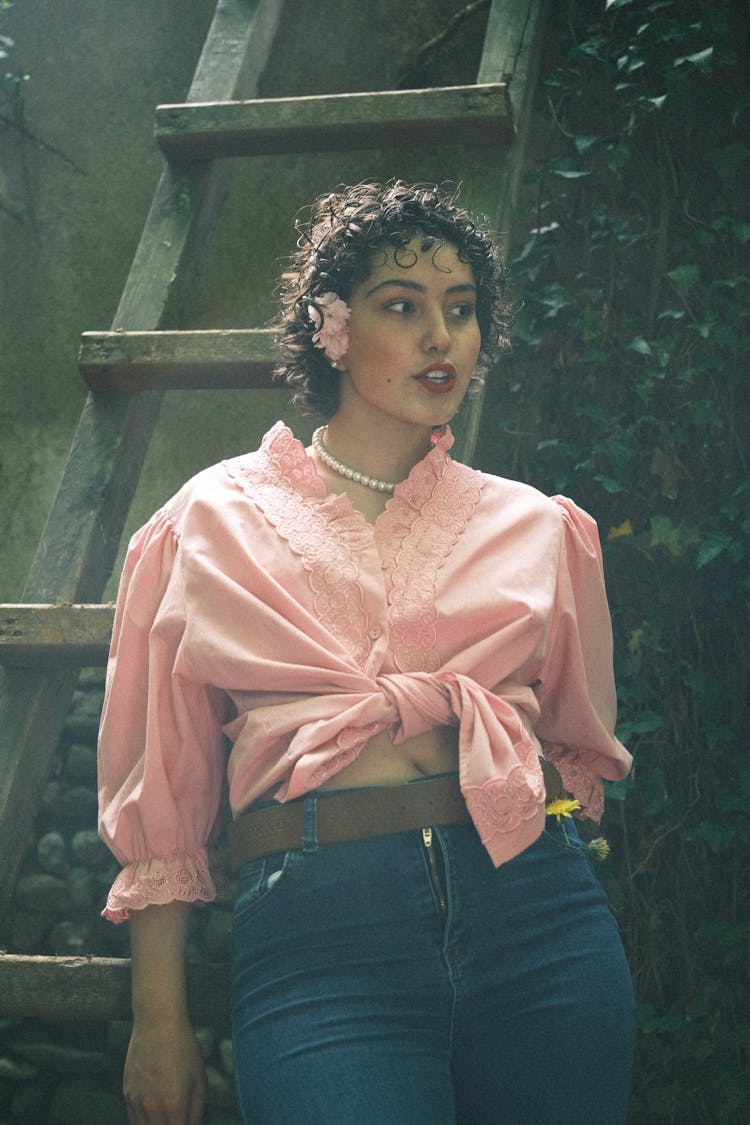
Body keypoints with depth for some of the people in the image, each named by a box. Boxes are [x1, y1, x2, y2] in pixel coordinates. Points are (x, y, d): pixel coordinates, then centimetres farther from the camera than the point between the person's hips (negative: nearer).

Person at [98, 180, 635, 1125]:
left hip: (536, 917, 3)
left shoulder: (535, 528, 13)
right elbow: (162, 782, 8)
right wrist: (159, 1020, 5)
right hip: (314, 933, -2)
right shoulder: (217, 518, 9)